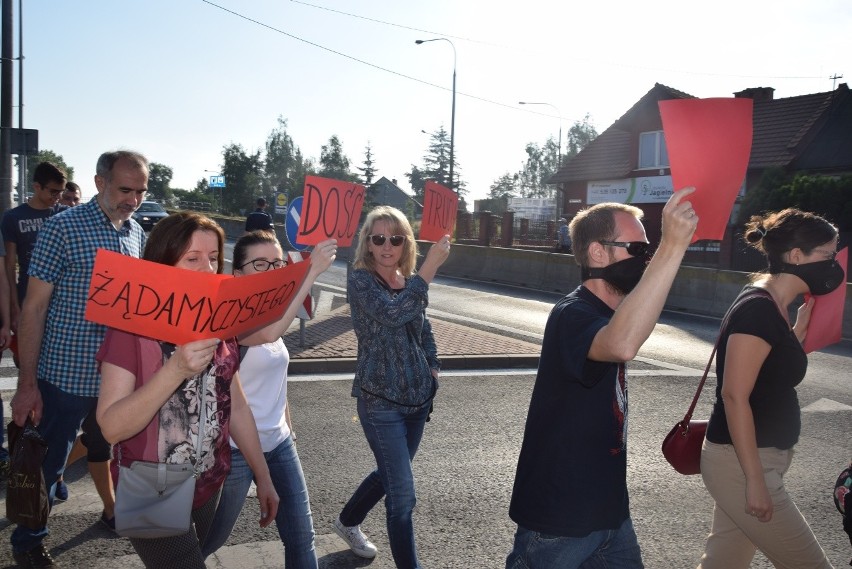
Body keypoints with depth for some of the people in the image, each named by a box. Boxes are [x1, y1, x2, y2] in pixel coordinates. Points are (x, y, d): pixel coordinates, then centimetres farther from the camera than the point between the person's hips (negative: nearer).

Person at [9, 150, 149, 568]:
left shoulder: (136, 233, 4)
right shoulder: (63, 229, -13)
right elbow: (34, 307, -12)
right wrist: (27, 383, -14)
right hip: (65, 375, -5)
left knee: (105, 448, 24)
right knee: (47, 463, 9)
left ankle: (113, 510, 44)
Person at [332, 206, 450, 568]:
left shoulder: (411, 282, 5)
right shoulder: (361, 281, -13)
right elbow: (392, 314, -33)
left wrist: (433, 368, 6)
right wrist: (430, 267, -35)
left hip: (417, 397, 7)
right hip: (380, 402, -7)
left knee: (390, 475, 23)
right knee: (402, 494, -5)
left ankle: (347, 522, 48)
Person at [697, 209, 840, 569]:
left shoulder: (771, 306, 9)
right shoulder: (758, 310, -19)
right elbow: (734, 397, -23)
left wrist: (801, 328, 10)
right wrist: (755, 480, -21)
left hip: (754, 458, 9)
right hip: (740, 462, -9)